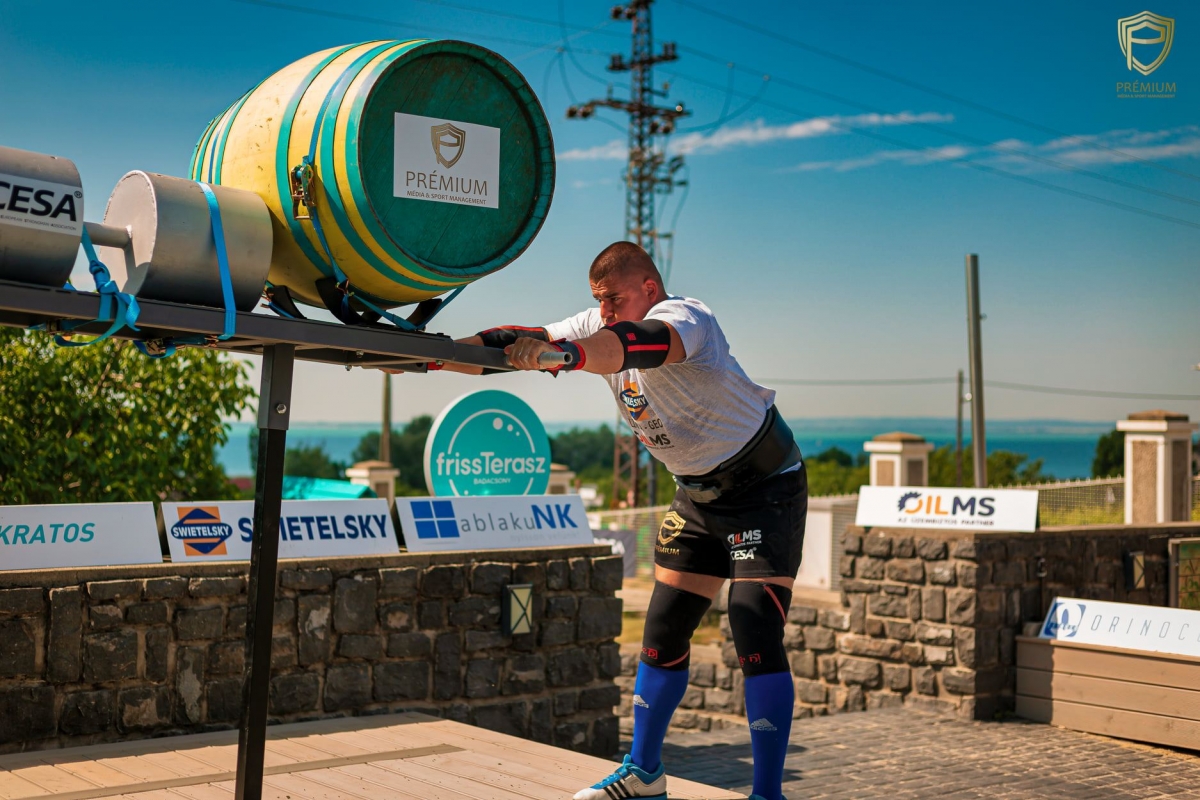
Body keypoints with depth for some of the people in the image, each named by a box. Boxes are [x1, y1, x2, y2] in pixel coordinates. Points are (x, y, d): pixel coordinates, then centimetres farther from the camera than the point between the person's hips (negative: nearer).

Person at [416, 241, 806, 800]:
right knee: (664, 632, 7)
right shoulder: (598, 326, -2)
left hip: (766, 486, -8)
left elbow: (635, 345, -49)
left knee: (756, 640, -15)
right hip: (697, 492, 8)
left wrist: (556, 351, -65)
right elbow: (516, 346, -7)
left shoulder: (685, 318, -25)